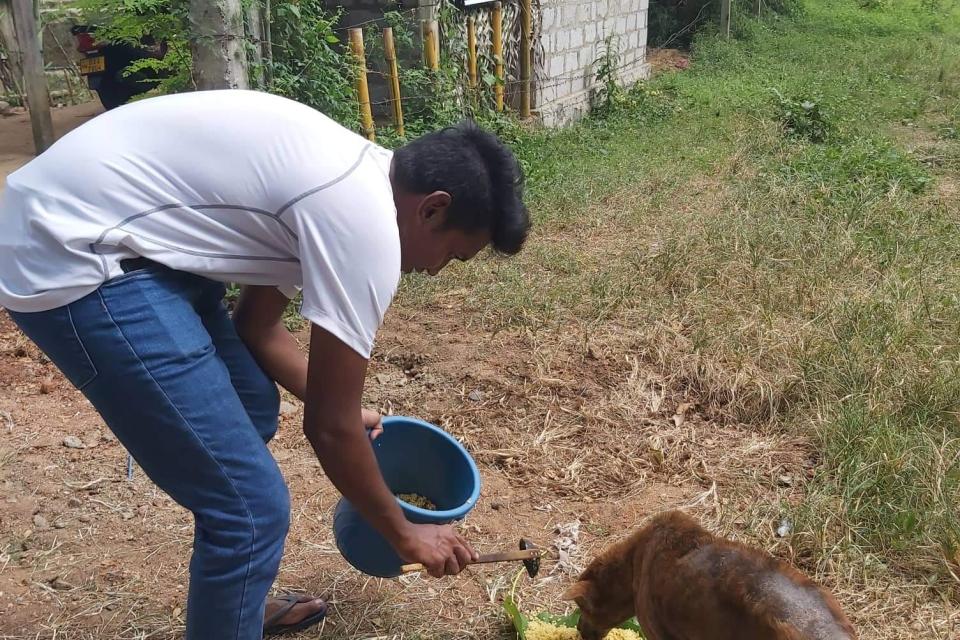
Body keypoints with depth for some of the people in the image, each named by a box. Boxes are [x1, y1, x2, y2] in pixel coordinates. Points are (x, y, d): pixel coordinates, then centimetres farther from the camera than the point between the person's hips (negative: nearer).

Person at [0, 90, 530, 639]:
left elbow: (258, 325, 21)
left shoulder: (347, 177, 11)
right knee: (250, 505, -8)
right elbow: (329, 428, -10)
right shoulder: (367, 224, -17)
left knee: (252, 411, 23)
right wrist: (404, 533, 6)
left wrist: (346, 414, 26)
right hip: (74, 257, -11)